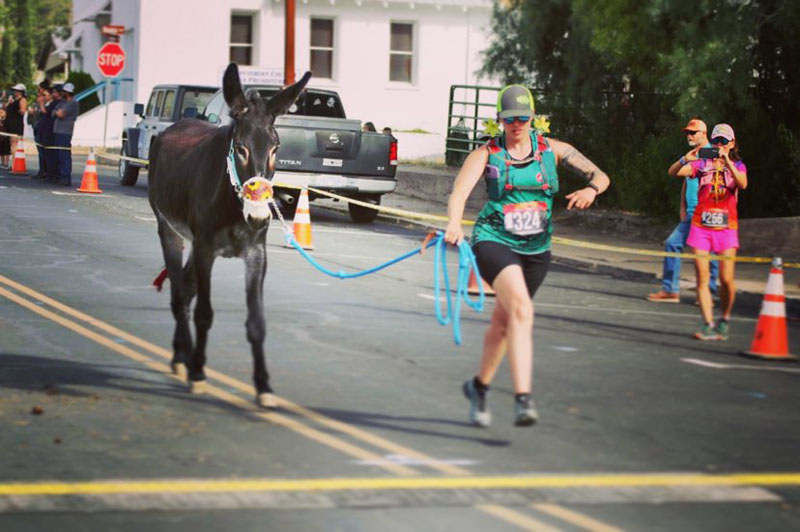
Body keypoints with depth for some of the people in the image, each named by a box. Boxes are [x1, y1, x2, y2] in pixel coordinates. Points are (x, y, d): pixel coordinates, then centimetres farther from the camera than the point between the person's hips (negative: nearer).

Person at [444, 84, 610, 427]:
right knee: (521, 309, -27)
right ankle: (523, 399, -32)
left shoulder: (552, 150, 5)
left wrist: (591, 189, -18)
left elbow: (600, 176, 7)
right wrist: (454, 224, -38)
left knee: (504, 321, 15)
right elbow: (459, 193, -17)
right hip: (494, 241, -4)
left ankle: (479, 386, 40)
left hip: (536, 248, 4)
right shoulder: (487, 154, -3)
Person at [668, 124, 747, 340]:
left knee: (726, 279, -7)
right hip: (701, 226, 1)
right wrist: (685, 160, -24)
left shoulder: (738, 166, 7)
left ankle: (725, 319, 15)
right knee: (702, 279, -5)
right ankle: (708, 325, -2)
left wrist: (727, 162, -25)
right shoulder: (702, 163, 8)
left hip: (726, 227, -1)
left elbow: (742, 184, -15)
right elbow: (673, 172, -4)